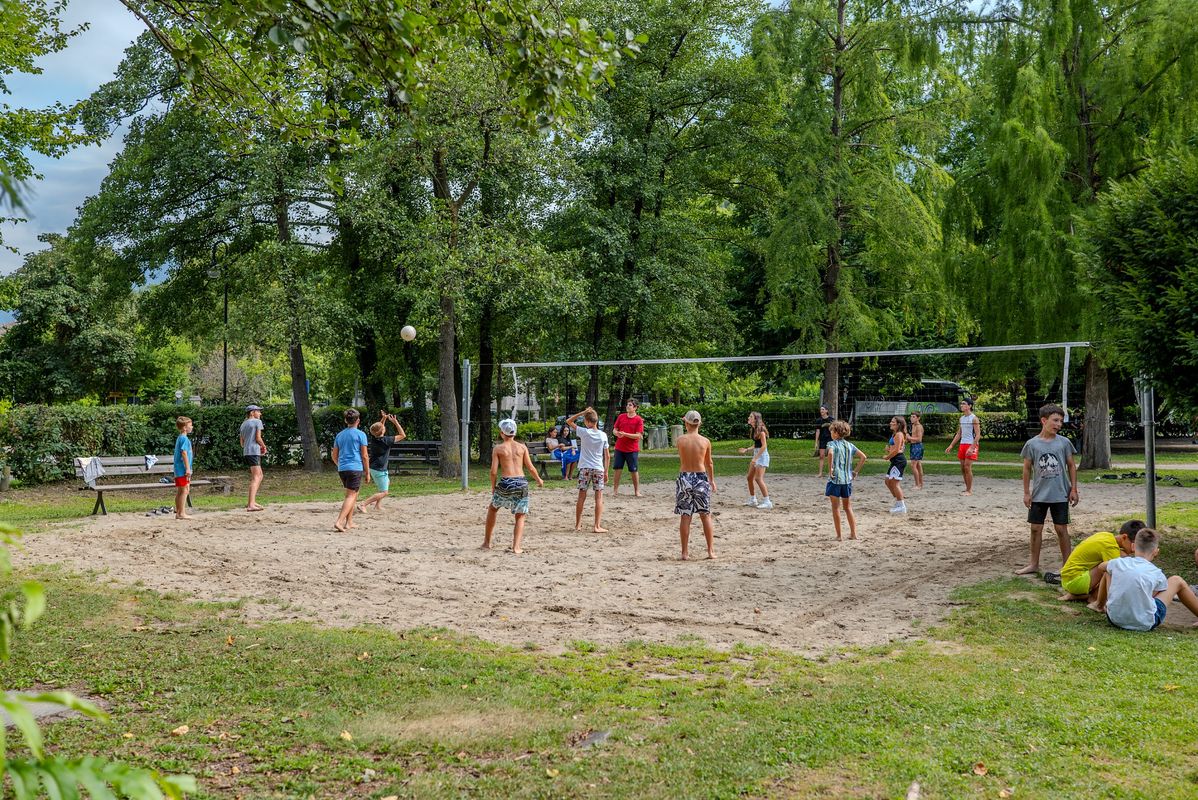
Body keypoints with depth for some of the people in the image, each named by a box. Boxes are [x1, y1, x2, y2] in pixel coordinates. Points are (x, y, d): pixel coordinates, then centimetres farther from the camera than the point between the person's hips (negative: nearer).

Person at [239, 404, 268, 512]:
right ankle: (251, 505, -23)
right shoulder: (257, 422, -2)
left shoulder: (243, 424, 21)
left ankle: (251, 501, 19)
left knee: (260, 476, 20)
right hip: (254, 452, -8)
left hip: (245, 452, 8)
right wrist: (264, 447, 8)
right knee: (255, 478, -13)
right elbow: (258, 438, -10)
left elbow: (242, 443, 20)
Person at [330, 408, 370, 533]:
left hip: (342, 469, 6)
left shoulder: (339, 435, 13)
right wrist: (367, 473, 2)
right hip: (355, 468, -6)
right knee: (351, 496, -6)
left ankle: (349, 522, 17)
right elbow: (365, 455, -4)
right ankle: (339, 522, -21)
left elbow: (334, 456, 16)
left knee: (354, 493, 19)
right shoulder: (360, 435, -3)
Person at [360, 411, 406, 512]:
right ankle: (363, 505, -14)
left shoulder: (373, 437, -2)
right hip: (379, 469, -9)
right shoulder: (386, 440, -21)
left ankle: (378, 505, 27)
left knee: (387, 483, 29)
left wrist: (384, 418, 10)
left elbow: (379, 427, 22)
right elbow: (402, 435, -13)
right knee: (384, 492, -3)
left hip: (373, 467, 9)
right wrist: (395, 422, -13)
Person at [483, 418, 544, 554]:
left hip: (505, 483, -1)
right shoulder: (522, 447, 7)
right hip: (521, 482, 1)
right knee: (520, 517, 14)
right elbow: (531, 467, 5)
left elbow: (494, 471, -4)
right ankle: (516, 547, -2)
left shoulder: (498, 448, 1)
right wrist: (539, 479, 23)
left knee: (493, 508, 25)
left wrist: (493, 487, 12)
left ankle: (487, 542, 28)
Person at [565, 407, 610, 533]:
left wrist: (582, 412, 0)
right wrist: (606, 472, 11)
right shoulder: (603, 435, 1)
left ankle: (578, 525, 14)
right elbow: (607, 456, 3)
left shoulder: (584, 432, -6)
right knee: (599, 497, 3)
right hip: (599, 469, 1)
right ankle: (597, 526, -2)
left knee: (581, 497, 7)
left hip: (585, 468, -1)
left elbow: (569, 421, 4)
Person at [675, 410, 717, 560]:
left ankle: (685, 552, 8)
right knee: (705, 515, 10)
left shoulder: (680, 440, -6)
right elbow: (709, 464, 10)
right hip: (701, 478, 1)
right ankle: (711, 550, 11)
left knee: (685, 516, 5)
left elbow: (681, 461, 7)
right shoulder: (705, 441, -3)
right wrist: (712, 480, 23)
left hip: (684, 478, 0)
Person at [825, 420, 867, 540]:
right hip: (848, 479, 5)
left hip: (835, 479, -5)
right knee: (848, 507, 17)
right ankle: (853, 533, 16)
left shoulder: (832, 443, -8)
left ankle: (838, 535, 3)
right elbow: (863, 457, 7)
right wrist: (856, 471, 12)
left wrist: (830, 469, -21)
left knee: (836, 507, 3)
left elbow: (830, 453, -30)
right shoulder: (850, 445, 8)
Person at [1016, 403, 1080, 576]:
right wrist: (1026, 492, 2)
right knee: (1036, 528, 7)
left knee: (1061, 529, 3)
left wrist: (1073, 489, 1)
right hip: (1038, 495, 1)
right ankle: (1034, 564, 19)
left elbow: (1071, 466, 5)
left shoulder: (1064, 443, -2)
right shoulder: (1032, 444, -3)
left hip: (1060, 495, -1)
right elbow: (1027, 468, 4)